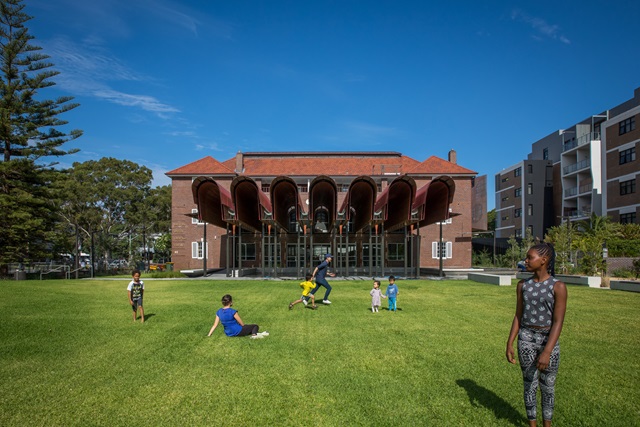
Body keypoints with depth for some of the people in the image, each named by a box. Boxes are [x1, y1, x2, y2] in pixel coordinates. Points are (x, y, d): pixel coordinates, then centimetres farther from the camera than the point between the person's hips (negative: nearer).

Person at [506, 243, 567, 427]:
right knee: (529, 384, 11)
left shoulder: (558, 287, -12)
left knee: (547, 386, 12)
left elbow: (558, 322, -15)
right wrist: (509, 344, -1)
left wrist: (547, 351, -21)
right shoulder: (523, 285, 0)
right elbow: (518, 317, 4)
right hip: (526, 339, 3)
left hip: (549, 340, -2)